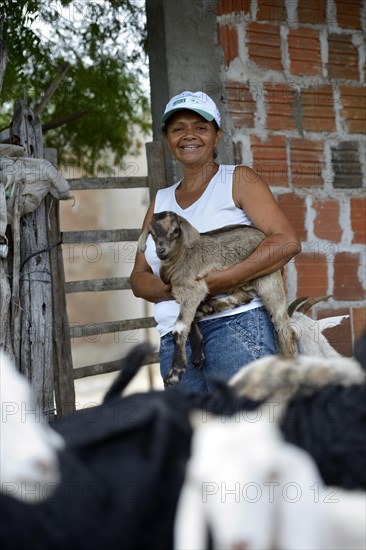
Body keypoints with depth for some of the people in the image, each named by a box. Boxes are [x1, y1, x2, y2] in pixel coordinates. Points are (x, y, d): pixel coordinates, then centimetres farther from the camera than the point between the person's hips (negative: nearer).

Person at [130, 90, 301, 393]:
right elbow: (138, 277, 16)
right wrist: (168, 288, -9)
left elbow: (287, 242, -8)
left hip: (235, 323, -6)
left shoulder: (238, 180, 6)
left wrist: (225, 279, -19)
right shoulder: (161, 201, 21)